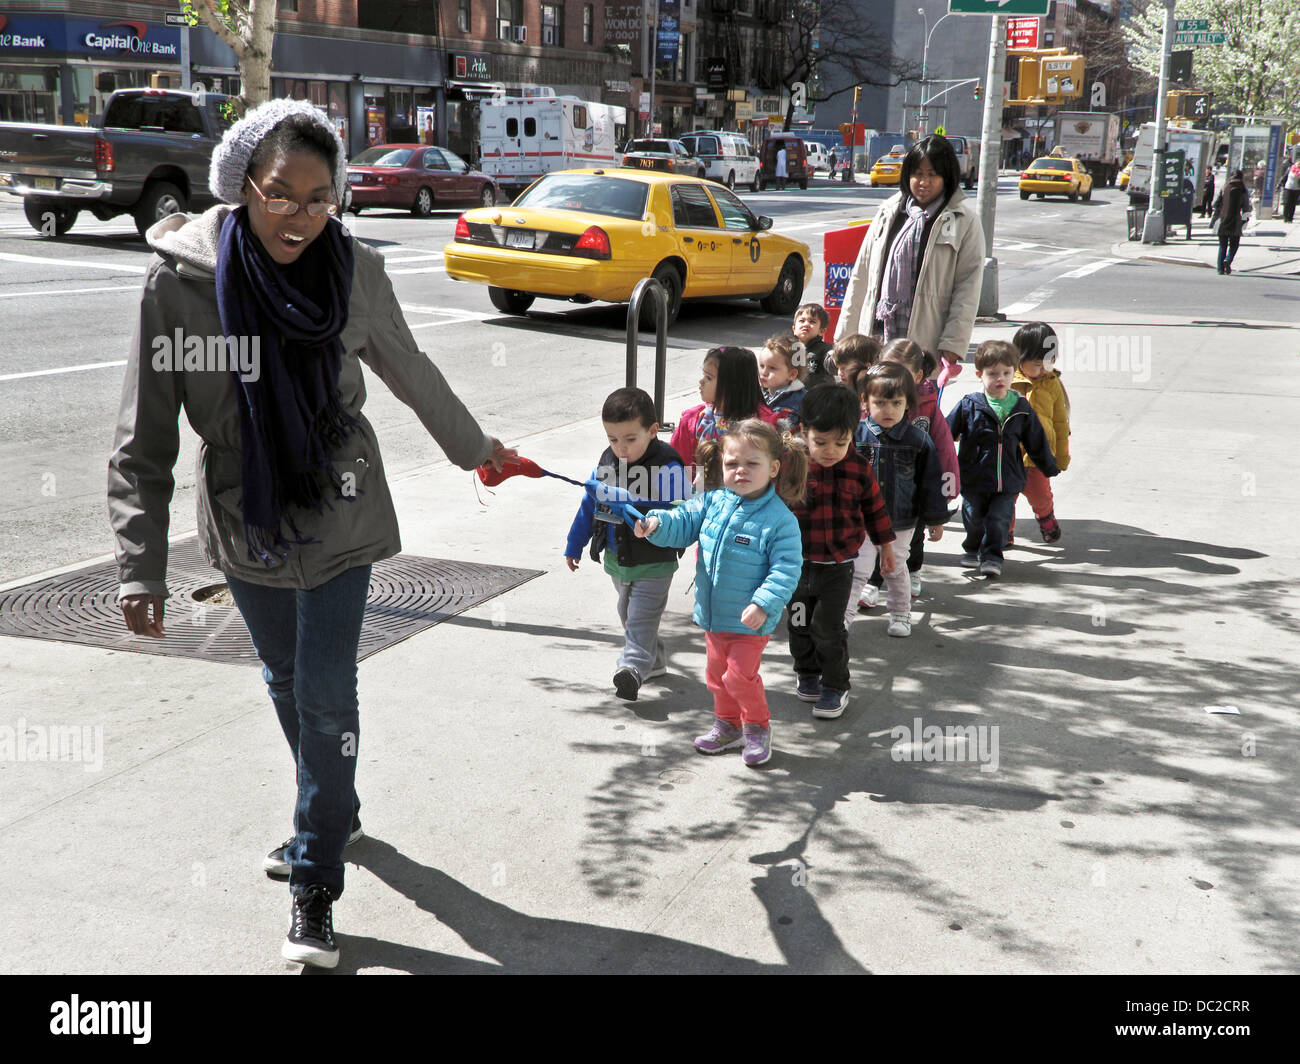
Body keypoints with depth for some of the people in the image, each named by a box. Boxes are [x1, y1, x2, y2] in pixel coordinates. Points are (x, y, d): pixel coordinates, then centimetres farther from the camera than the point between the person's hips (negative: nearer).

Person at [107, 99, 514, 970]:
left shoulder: (354, 271, -13)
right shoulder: (182, 280, -17)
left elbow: (410, 373, 7)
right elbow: (144, 440, -13)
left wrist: (475, 448, 20)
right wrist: (142, 568, -16)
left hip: (339, 519, -1)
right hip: (244, 525, 1)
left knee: (324, 695, -1)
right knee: (287, 684, 19)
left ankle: (316, 883, 15)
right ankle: (332, 816, 45)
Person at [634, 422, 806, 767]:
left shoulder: (780, 520, -18)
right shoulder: (712, 503, -1)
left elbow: (786, 570, -19)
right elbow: (683, 523, 4)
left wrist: (764, 604, -28)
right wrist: (657, 524, -16)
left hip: (749, 621, -6)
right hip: (713, 614, 6)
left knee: (740, 676, -4)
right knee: (716, 672, 18)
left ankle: (758, 728, 21)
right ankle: (728, 725, 38)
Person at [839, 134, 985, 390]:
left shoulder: (963, 220, 2)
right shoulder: (889, 212, 15)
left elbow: (968, 287, -4)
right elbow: (861, 276, 16)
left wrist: (952, 347, -13)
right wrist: (846, 336, 13)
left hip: (926, 344, -4)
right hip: (877, 337, 4)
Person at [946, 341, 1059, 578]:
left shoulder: (1021, 408, 0)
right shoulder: (968, 406, -8)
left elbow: (1037, 442, 12)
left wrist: (1049, 467, 20)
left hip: (1008, 481, 1)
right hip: (973, 478, -1)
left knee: (999, 519, -2)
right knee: (973, 518, 12)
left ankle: (992, 556, 14)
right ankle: (972, 549, 36)